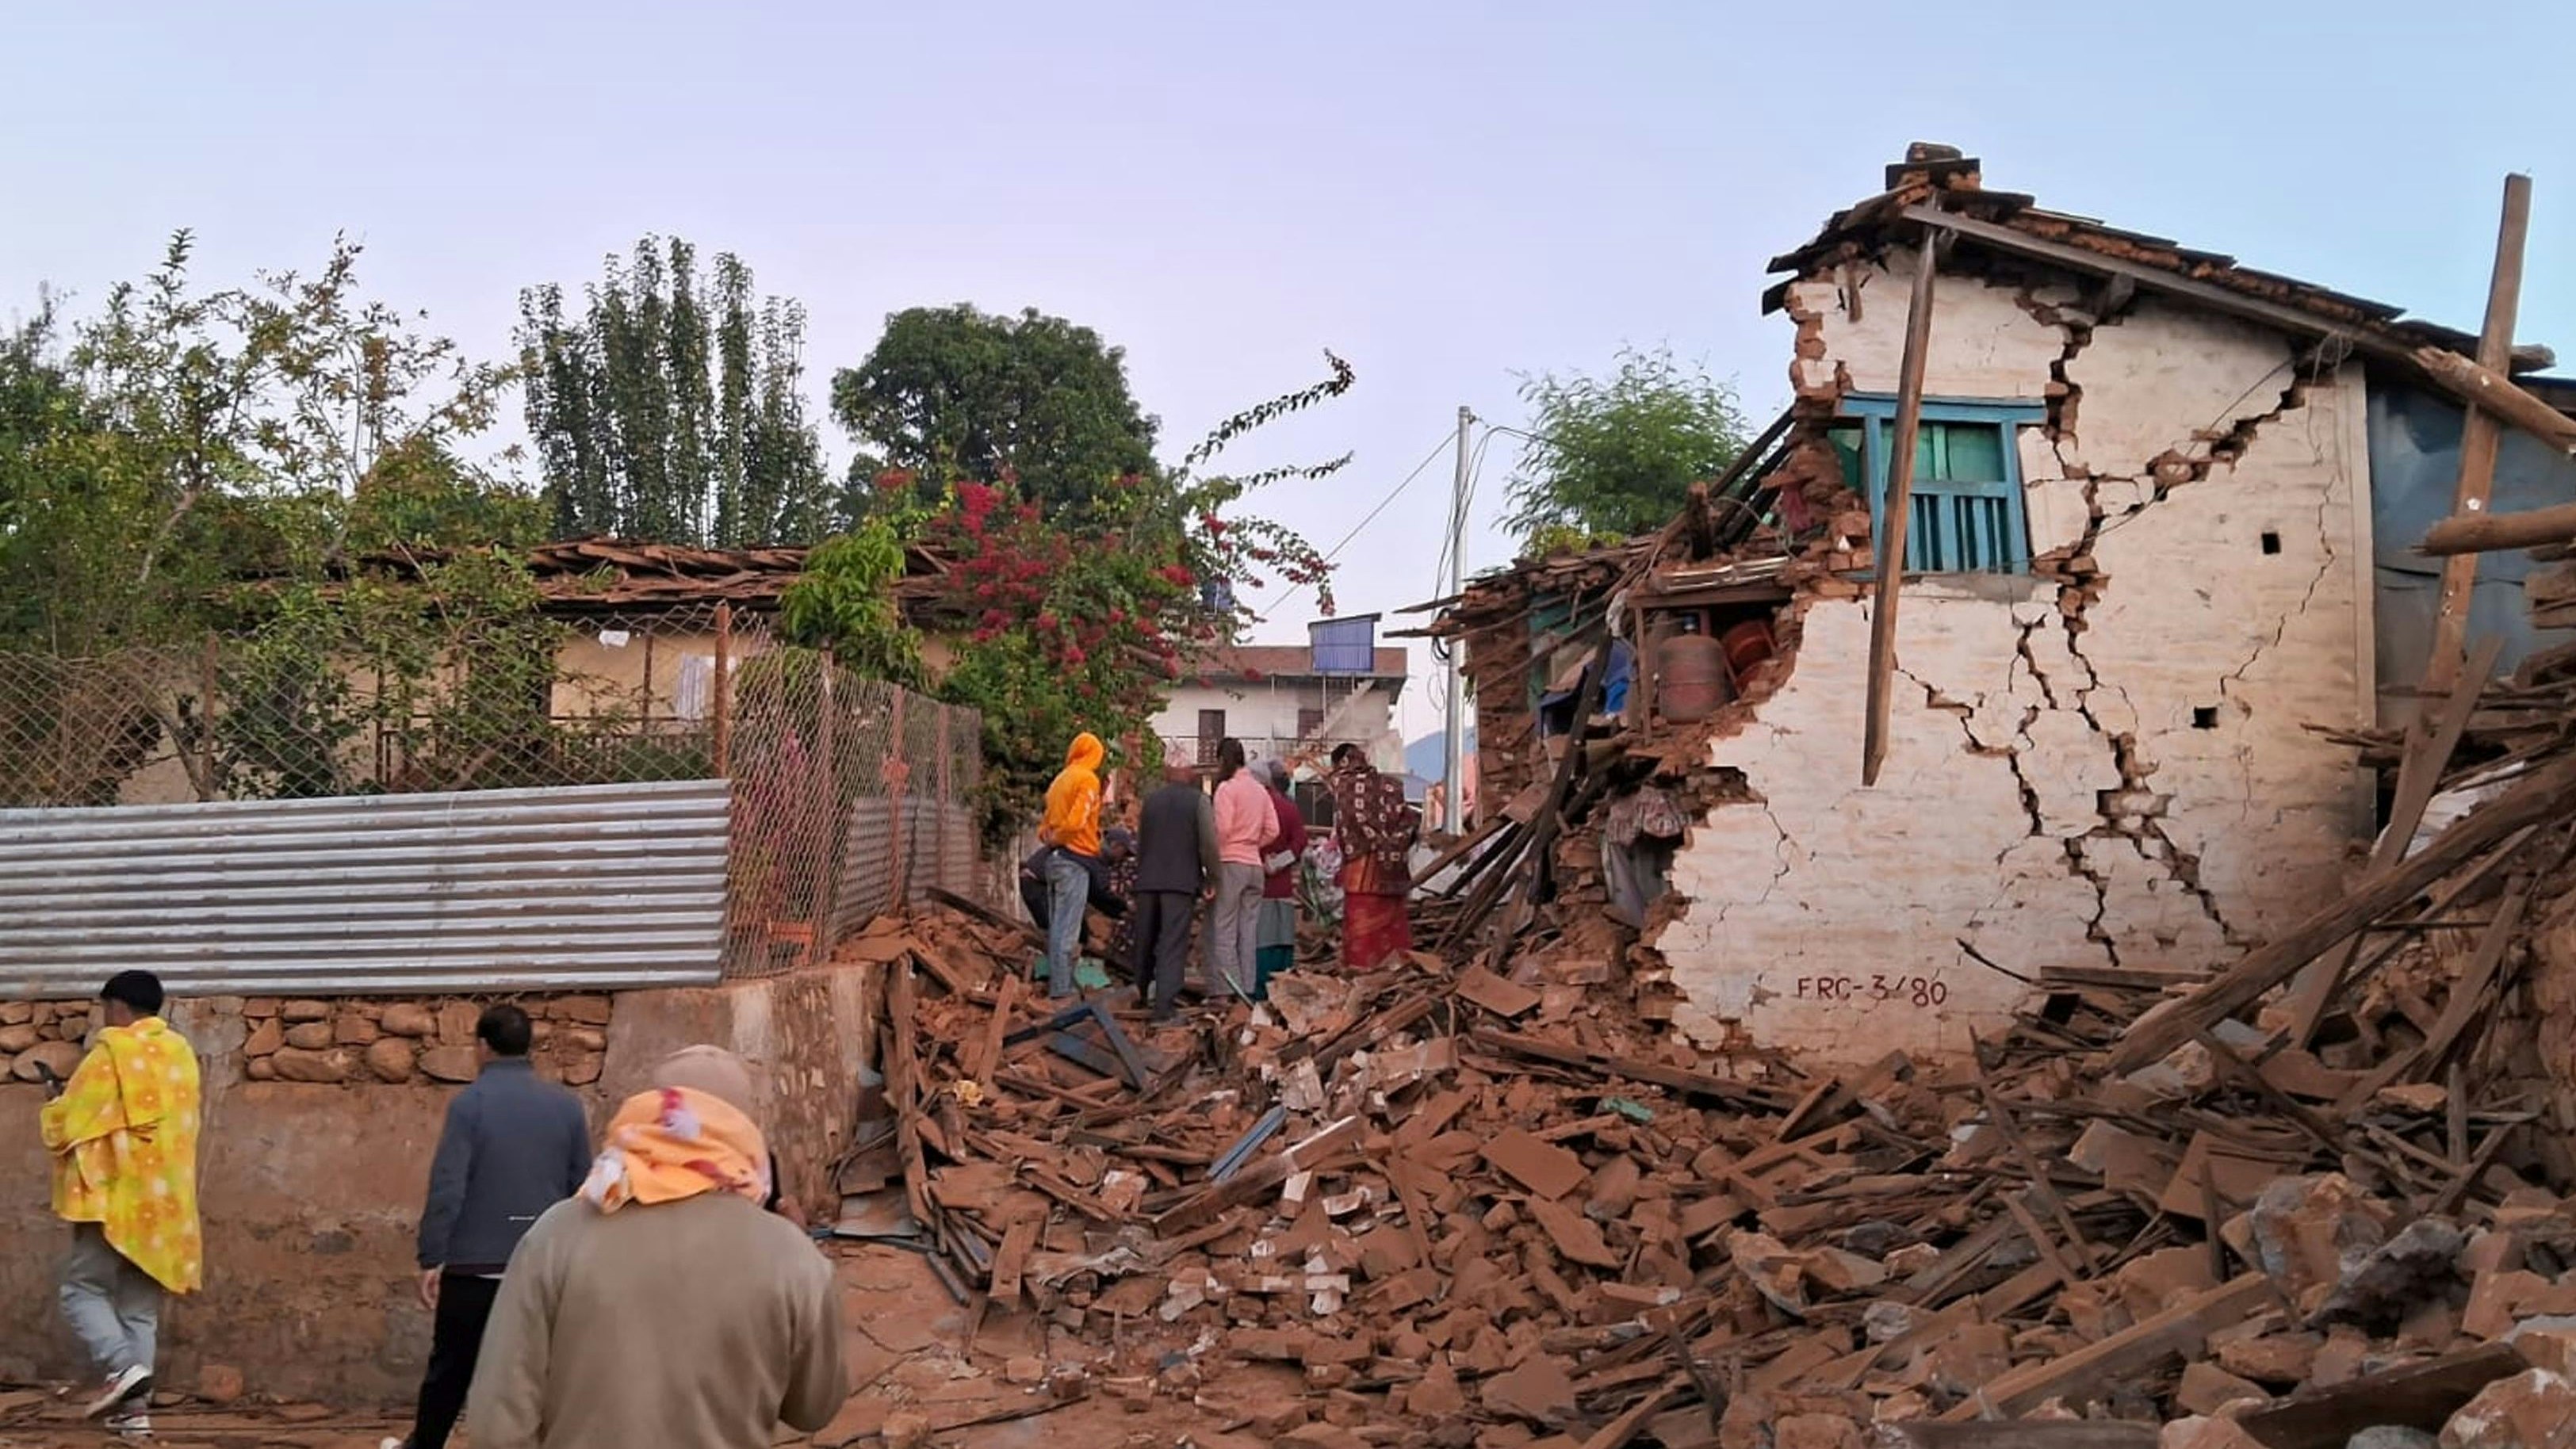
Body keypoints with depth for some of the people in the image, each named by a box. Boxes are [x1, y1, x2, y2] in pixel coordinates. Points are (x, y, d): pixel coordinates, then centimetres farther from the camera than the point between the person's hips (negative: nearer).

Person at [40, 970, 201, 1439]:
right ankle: (135, 1406, 4)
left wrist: (59, 1100, 19)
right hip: (164, 1202, 6)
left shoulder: (110, 1053, -8)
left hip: (114, 1197, -6)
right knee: (141, 1307, 9)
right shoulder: (180, 1053, 11)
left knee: (83, 1290, 5)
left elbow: (64, 1125, -3)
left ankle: (121, 1367, -15)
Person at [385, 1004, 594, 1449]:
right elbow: (582, 1190, 7)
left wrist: (431, 1259, -6)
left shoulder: (470, 1103, -7)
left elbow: (447, 1188, -12)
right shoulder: (566, 1105, 3)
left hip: (474, 1266, -2)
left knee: (450, 1367, 16)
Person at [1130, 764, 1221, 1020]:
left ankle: (1145, 990, 31)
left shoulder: (1151, 800, 12)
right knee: (1173, 943, -5)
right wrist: (1212, 877, 4)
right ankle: (1164, 1005, -10)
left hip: (1148, 880, 4)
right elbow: (1209, 844, -6)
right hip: (1182, 881, -4)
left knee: (1145, 939, 16)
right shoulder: (1199, 800, -1)